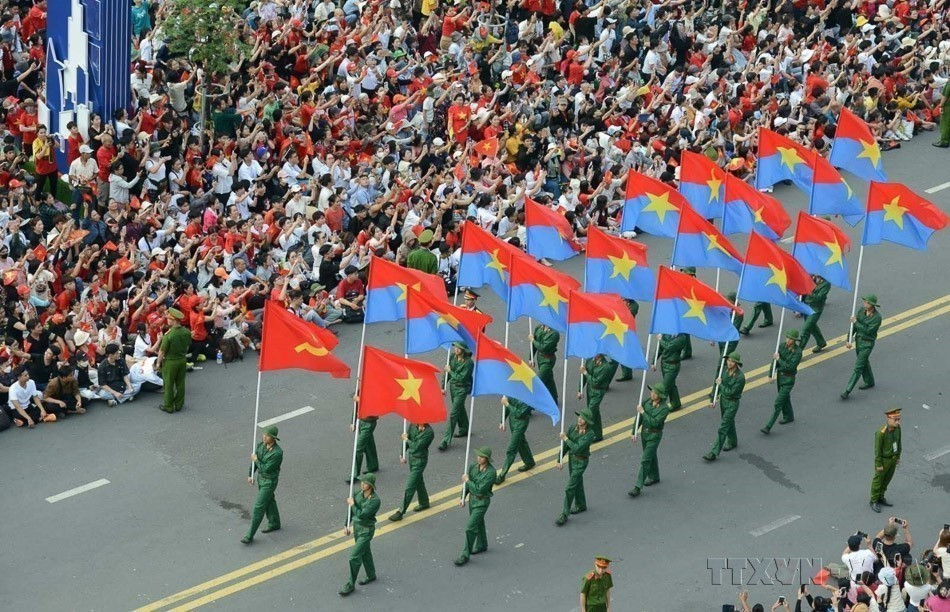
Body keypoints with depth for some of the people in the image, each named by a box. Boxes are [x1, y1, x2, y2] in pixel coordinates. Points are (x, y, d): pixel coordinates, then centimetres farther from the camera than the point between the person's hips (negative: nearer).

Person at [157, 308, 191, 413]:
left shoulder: (168, 335, -28)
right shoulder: (186, 332, -9)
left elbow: (162, 351, -19)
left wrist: (159, 362, -4)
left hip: (170, 362, -5)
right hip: (182, 360, 5)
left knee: (168, 385, 10)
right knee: (180, 383, 17)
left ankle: (168, 406, 19)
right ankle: (179, 404, 28)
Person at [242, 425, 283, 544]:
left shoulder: (277, 453, -35)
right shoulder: (261, 444, -11)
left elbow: (266, 469, -29)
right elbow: (254, 459, 5)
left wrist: (256, 460, -16)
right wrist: (250, 475, 7)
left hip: (270, 482, -8)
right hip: (261, 477, 8)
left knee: (259, 507, -2)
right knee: (269, 501, 26)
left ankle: (250, 536, 8)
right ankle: (274, 523, 49)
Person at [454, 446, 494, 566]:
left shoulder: (490, 472, -26)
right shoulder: (473, 467, -6)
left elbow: (479, 489, -28)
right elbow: (467, 484, 7)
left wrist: (467, 480, -19)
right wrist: (463, 498, 4)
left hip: (482, 502, -7)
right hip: (472, 498, 7)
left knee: (470, 527, -8)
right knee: (478, 523, 26)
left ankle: (465, 555, 1)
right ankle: (482, 545, 49)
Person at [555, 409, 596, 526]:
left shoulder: (590, 434, -22)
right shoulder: (572, 428, -6)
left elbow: (578, 448, -29)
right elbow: (565, 446, 0)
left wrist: (566, 439, -20)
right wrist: (560, 460, -4)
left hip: (581, 462, -6)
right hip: (571, 459, 6)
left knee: (570, 488, -7)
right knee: (577, 483, 24)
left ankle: (564, 515, -1)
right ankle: (580, 505, 46)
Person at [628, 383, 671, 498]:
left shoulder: (664, 408, -20)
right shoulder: (647, 402, -4)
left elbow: (655, 422, -27)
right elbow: (639, 418, 2)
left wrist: (643, 412, -23)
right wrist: (634, 433, -1)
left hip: (654, 435, -6)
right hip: (644, 432, 6)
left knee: (645, 460, -8)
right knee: (651, 456, 25)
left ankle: (638, 487, -6)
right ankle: (654, 477, 46)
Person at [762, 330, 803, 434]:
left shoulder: (797, 352, -21)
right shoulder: (782, 346, -5)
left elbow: (790, 367, -25)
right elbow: (775, 360, 1)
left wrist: (779, 360, -19)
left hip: (789, 379, -6)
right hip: (780, 375, 6)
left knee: (778, 402, -7)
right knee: (785, 398, 26)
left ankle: (768, 427, -6)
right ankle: (788, 417, 49)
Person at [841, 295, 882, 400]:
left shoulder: (877, 317, -20)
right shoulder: (861, 311, -2)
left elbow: (868, 330, -24)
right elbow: (854, 326, 2)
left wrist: (856, 322, -18)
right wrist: (849, 340, -1)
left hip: (867, 344, -7)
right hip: (858, 340, 7)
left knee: (858, 367, -7)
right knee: (864, 363, 24)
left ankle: (847, 391, -8)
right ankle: (869, 382, 45)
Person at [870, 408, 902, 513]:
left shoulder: (897, 427, -13)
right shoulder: (881, 433, -35)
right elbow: (877, 449, -23)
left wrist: (898, 457, 13)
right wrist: (878, 465, -15)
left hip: (893, 457, 7)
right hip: (883, 459, -7)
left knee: (887, 479, 23)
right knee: (878, 480, 13)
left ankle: (880, 498, 43)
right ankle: (874, 501, 33)